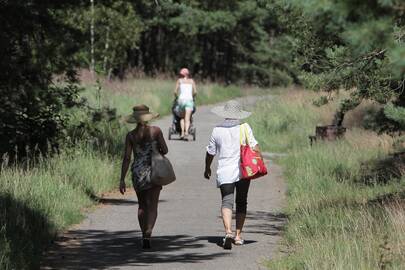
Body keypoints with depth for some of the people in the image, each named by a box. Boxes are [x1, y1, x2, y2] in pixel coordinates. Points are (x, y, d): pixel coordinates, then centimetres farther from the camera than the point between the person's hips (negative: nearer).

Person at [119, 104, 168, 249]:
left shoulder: (131, 135, -2)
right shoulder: (156, 131, -6)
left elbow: (127, 158, -5)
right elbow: (165, 150, -4)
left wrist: (122, 180, -3)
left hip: (137, 172, 2)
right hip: (153, 172, -2)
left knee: (142, 206, 18)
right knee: (152, 206, -4)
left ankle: (144, 235, 19)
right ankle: (148, 233, -25)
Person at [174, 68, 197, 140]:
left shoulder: (180, 81, 12)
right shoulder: (191, 81, 15)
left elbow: (175, 92, 3)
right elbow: (195, 92, 5)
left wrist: (177, 97, 20)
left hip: (181, 99, 0)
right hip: (189, 99, 0)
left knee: (182, 117, 14)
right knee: (187, 118, -7)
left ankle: (182, 132, -2)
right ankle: (186, 132, -27)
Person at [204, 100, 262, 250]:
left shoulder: (217, 130, 3)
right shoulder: (244, 128, 0)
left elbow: (210, 152, 12)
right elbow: (254, 146, -8)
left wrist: (207, 168, 26)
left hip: (225, 172, -1)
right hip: (243, 171, 1)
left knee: (227, 202, -8)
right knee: (241, 202, 14)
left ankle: (228, 231, -31)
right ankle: (238, 235, 16)